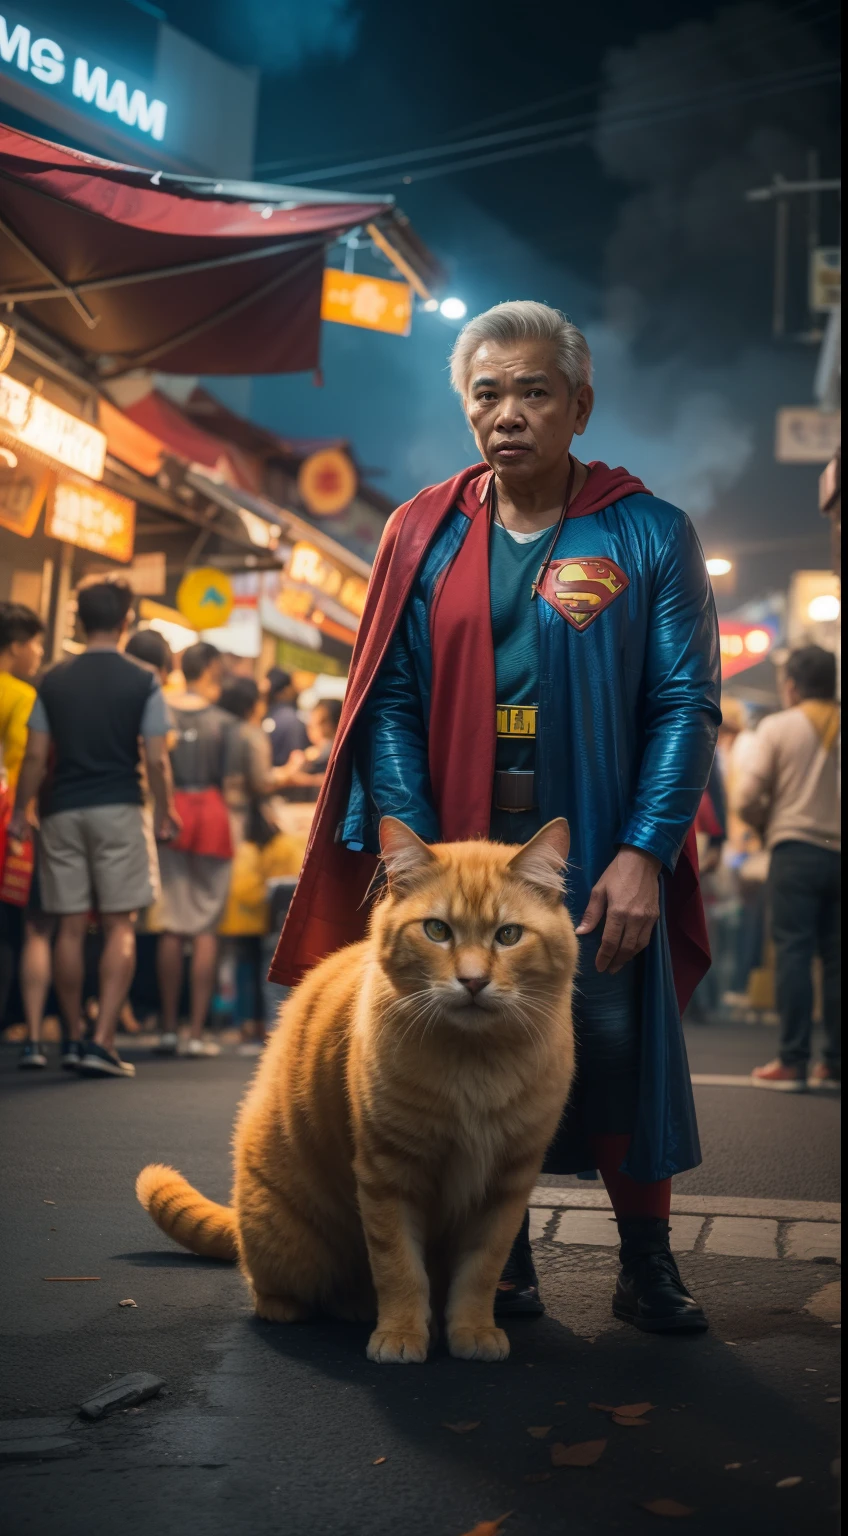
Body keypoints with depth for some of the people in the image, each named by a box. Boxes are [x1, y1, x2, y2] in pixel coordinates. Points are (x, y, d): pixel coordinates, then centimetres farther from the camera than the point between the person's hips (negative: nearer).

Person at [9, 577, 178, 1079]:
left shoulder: (54, 681, 4)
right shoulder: (142, 682, -3)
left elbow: (36, 757, 2)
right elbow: (156, 761, -6)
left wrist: (21, 812, 11)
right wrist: (166, 811, 7)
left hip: (64, 812, 3)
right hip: (120, 810, -3)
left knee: (71, 927, 8)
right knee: (120, 926, 0)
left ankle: (74, 1038, 15)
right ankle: (103, 1043, -8)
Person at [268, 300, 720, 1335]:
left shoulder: (650, 535, 1)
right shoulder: (424, 535, 7)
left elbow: (687, 704, -3)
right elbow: (391, 700, 3)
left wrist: (644, 854, -12)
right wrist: (409, 840, -8)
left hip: (601, 860, -1)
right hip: (457, 853, 2)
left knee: (623, 1053, 1)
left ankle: (646, 1266, 20)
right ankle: (500, 1254, 24)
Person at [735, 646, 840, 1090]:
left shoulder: (778, 726, -2)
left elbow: (747, 798, -7)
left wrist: (768, 824, 12)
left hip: (796, 850, -3)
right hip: (838, 853, 3)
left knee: (794, 953, -2)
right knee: (835, 957, 7)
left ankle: (792, 1062, -3)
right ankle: (834, 1063, 10)